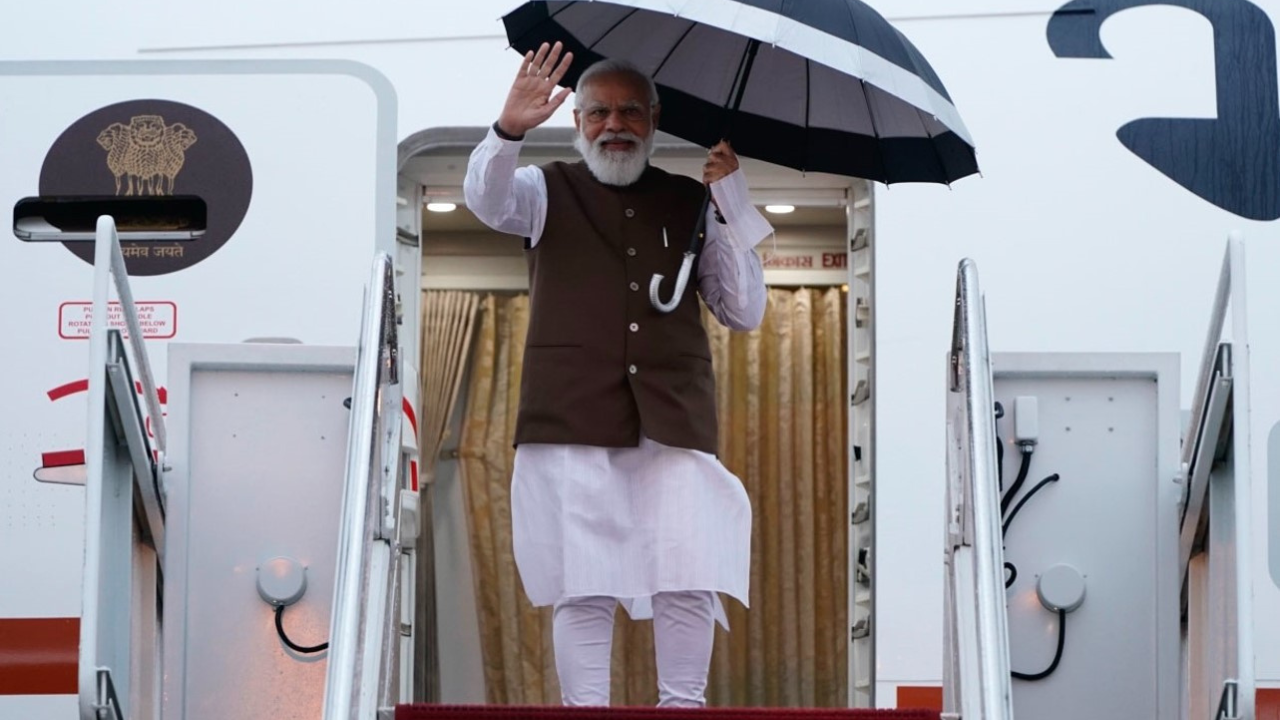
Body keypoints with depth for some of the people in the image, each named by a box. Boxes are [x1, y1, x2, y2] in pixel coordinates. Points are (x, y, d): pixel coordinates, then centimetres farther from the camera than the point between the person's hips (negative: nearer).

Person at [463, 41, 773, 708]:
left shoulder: (690, 203, 15)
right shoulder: (549, 191, 11)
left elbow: (744, 312, 11)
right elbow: (485, 200, -12)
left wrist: (733, 208, -1)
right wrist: (508, 131, -32)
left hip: (673, 424, 1)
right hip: (573, 424, -1)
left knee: (689, 581, -8)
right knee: (583, 588, -6)